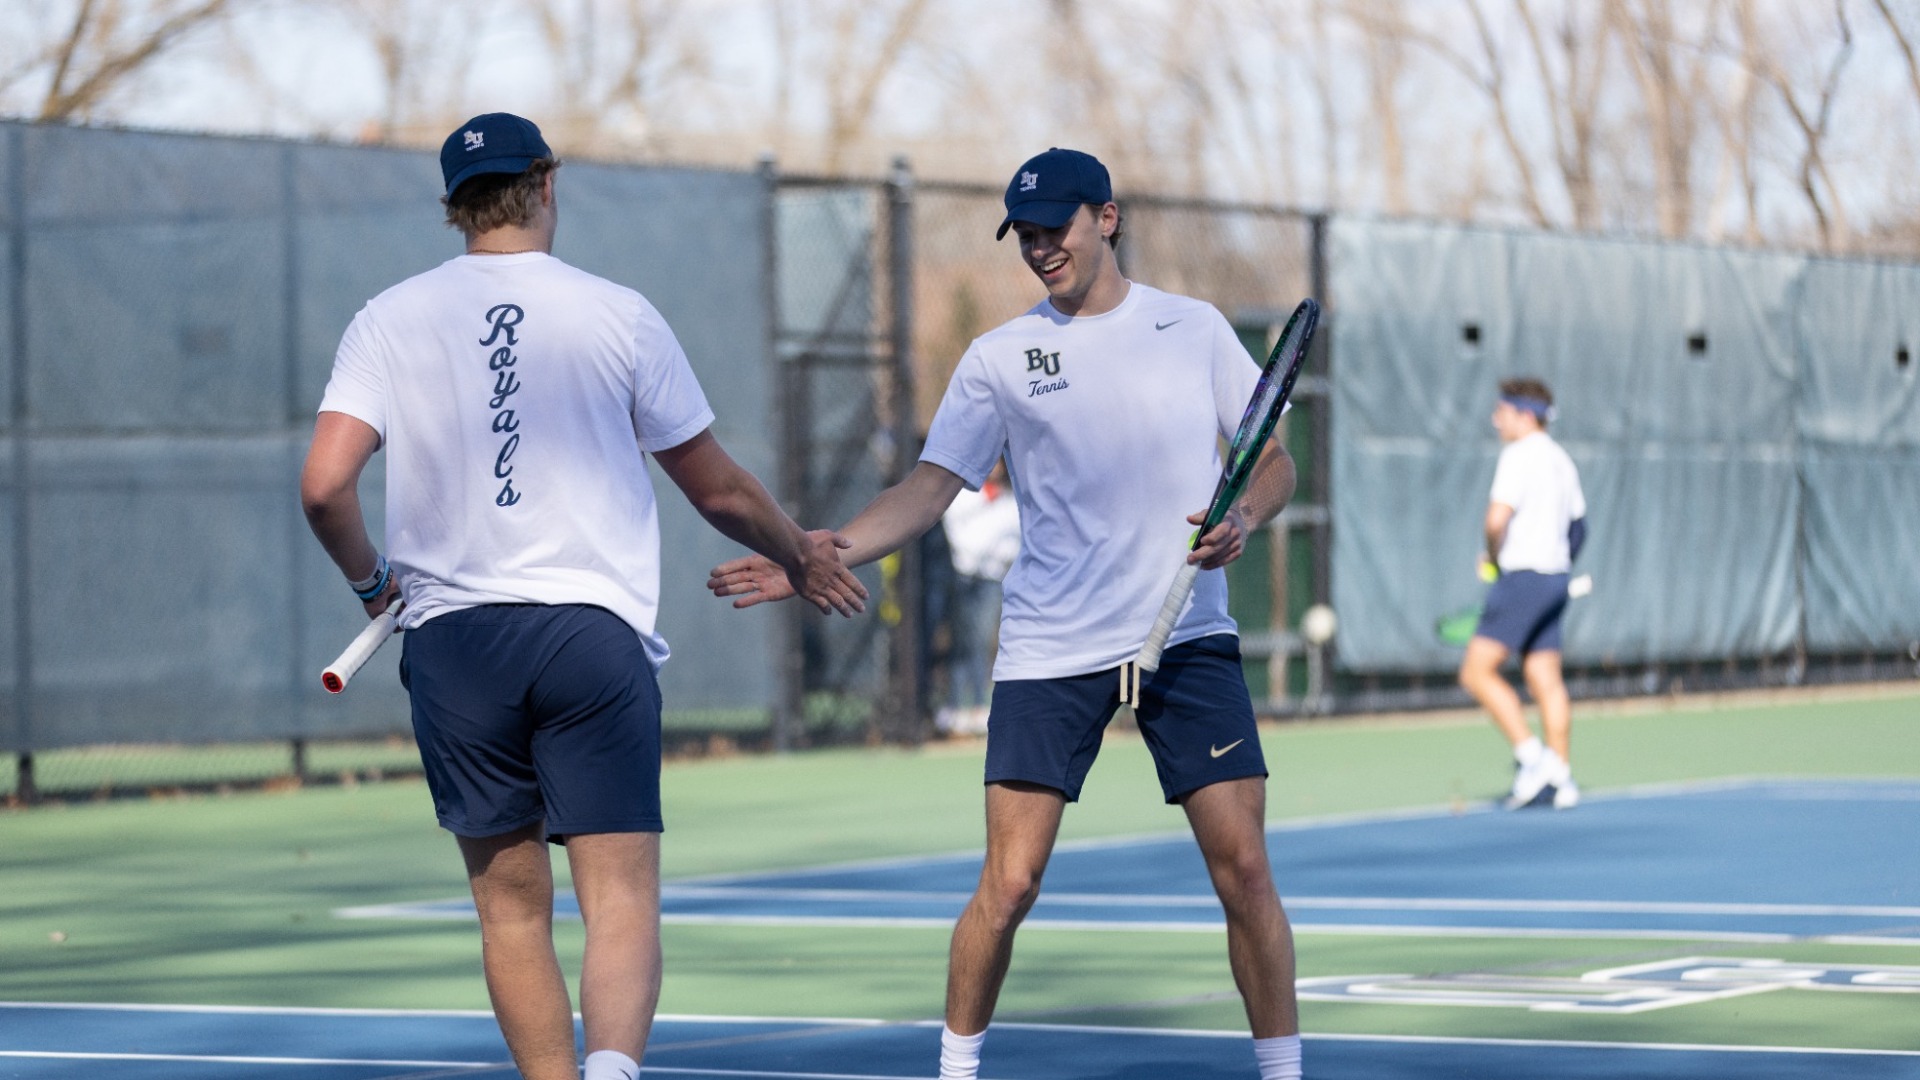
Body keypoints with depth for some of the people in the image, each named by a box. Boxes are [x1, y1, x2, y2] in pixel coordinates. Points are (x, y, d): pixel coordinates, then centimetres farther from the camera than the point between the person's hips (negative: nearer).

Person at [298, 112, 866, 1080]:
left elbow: (324, 484, -7)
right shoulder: (617, 315, 3)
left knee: (512, 907, 12)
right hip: (593, 629, -2)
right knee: (622, 901, -6)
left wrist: (370, 579, 13)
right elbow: (718, 491, 10)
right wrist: (800, 556, 29)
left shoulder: (390, 320, 4)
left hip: (452, 636, 2)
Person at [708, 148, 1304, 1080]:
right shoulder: (1000, 359, 5)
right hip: (1051, 648, 0)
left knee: (1243, 865, -6)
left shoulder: (1195, 330, 6)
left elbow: (1274, 459, 10)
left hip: (1187, 639, 0)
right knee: (1009, 882, -6)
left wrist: (1245, 519, -12)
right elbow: (929, 488, 2)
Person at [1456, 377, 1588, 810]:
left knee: (1477, 672, -7)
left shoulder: (1519, 455, -12)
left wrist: (1493, 558, -7)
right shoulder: (1561, 460, 16)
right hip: (1555, 577, 9)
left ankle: (1532, 756, -14)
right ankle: (1561, 778, 5)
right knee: (1546, 680, 7)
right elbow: (1578, 526, 24)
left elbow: (1498, 518, -23)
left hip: (1521, 576, -9)